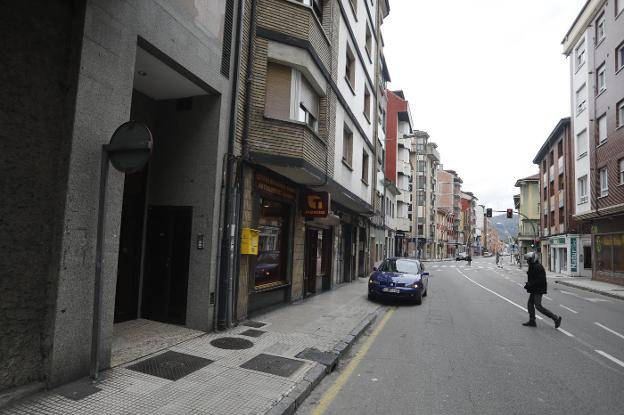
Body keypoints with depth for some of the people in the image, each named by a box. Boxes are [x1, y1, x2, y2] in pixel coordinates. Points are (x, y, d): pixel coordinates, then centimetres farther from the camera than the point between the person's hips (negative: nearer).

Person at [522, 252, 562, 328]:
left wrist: (529, 285, -23)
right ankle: (532, 321, 17)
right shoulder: (533, 266, 13)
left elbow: (539, 280, -25)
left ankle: (556, 318, 1)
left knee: (538, 306, -8)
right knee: (530, 304, 11)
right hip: (534, 290, 10)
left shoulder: (537, 267, -20)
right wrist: (528, 283, 7)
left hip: (538, 290, -10)